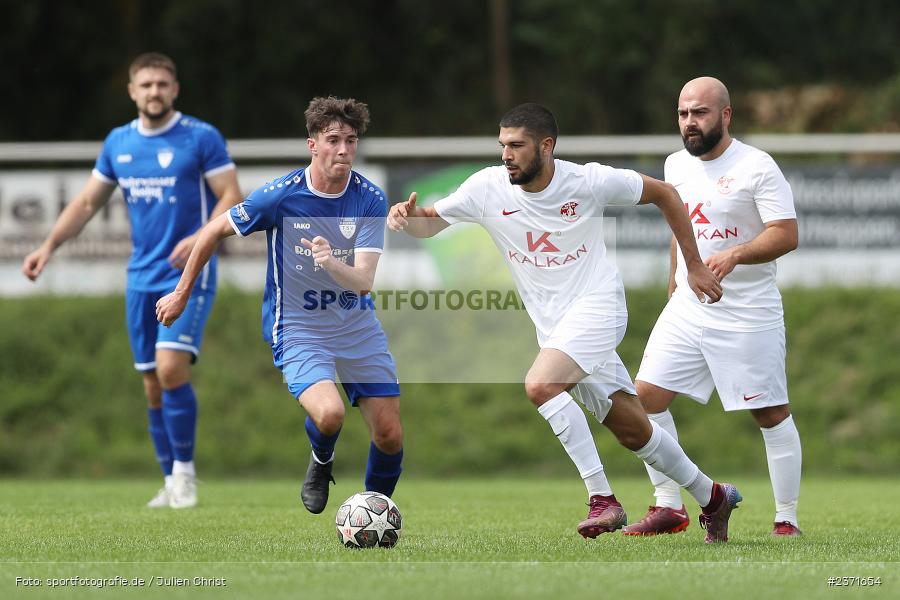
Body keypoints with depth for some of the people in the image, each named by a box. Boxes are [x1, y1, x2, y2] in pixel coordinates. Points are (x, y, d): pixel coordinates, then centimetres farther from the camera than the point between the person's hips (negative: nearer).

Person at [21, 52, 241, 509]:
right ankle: (172, 483, 14)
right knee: (153, 386, 5)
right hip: (141, 279, 5)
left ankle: (184, 470, -5)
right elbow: (87, 202, 16)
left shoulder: (202, 138, -6)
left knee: (171, 369, -20)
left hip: (188, 276, -5)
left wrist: (201, 238, -23)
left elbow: (232, 198, -7)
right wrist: (49, 245, 5)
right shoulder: (118, 142, 9)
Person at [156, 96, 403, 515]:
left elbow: (364, 280, -18)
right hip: (297, 328, -3)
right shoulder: (281, 196, -15)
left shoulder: (371, 199, -9)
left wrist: (332, 264, -40)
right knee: (329, 413, -29)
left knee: (390, 436, -1)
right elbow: (214, 231, 0)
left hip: (357, 327, 3)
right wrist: (181, 293, 7)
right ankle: (321, 462, 7)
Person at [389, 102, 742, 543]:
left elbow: (664, 194, 0)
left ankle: (602, 500, -23)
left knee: (540, 386, -28)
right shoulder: (488, 188, -5)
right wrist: (405, 217, -24)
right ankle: (713, 497, 28)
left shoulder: (590, 181, -13)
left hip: (596, 306, -5)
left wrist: (695, 266, 3)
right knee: (632, 431, 9)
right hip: (552, 324, 5)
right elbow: (430, 223, 0)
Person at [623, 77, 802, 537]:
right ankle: (669, 507, 5)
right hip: (687, 307, 6)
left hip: (747, 315, -6)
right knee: (647, 395, -3)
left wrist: (735, 255, -31)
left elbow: (786, 234, -18)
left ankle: (787, 520, 6)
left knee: (771, 413, -3)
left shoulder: (757, 167, -12)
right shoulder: (676, 166, 9)